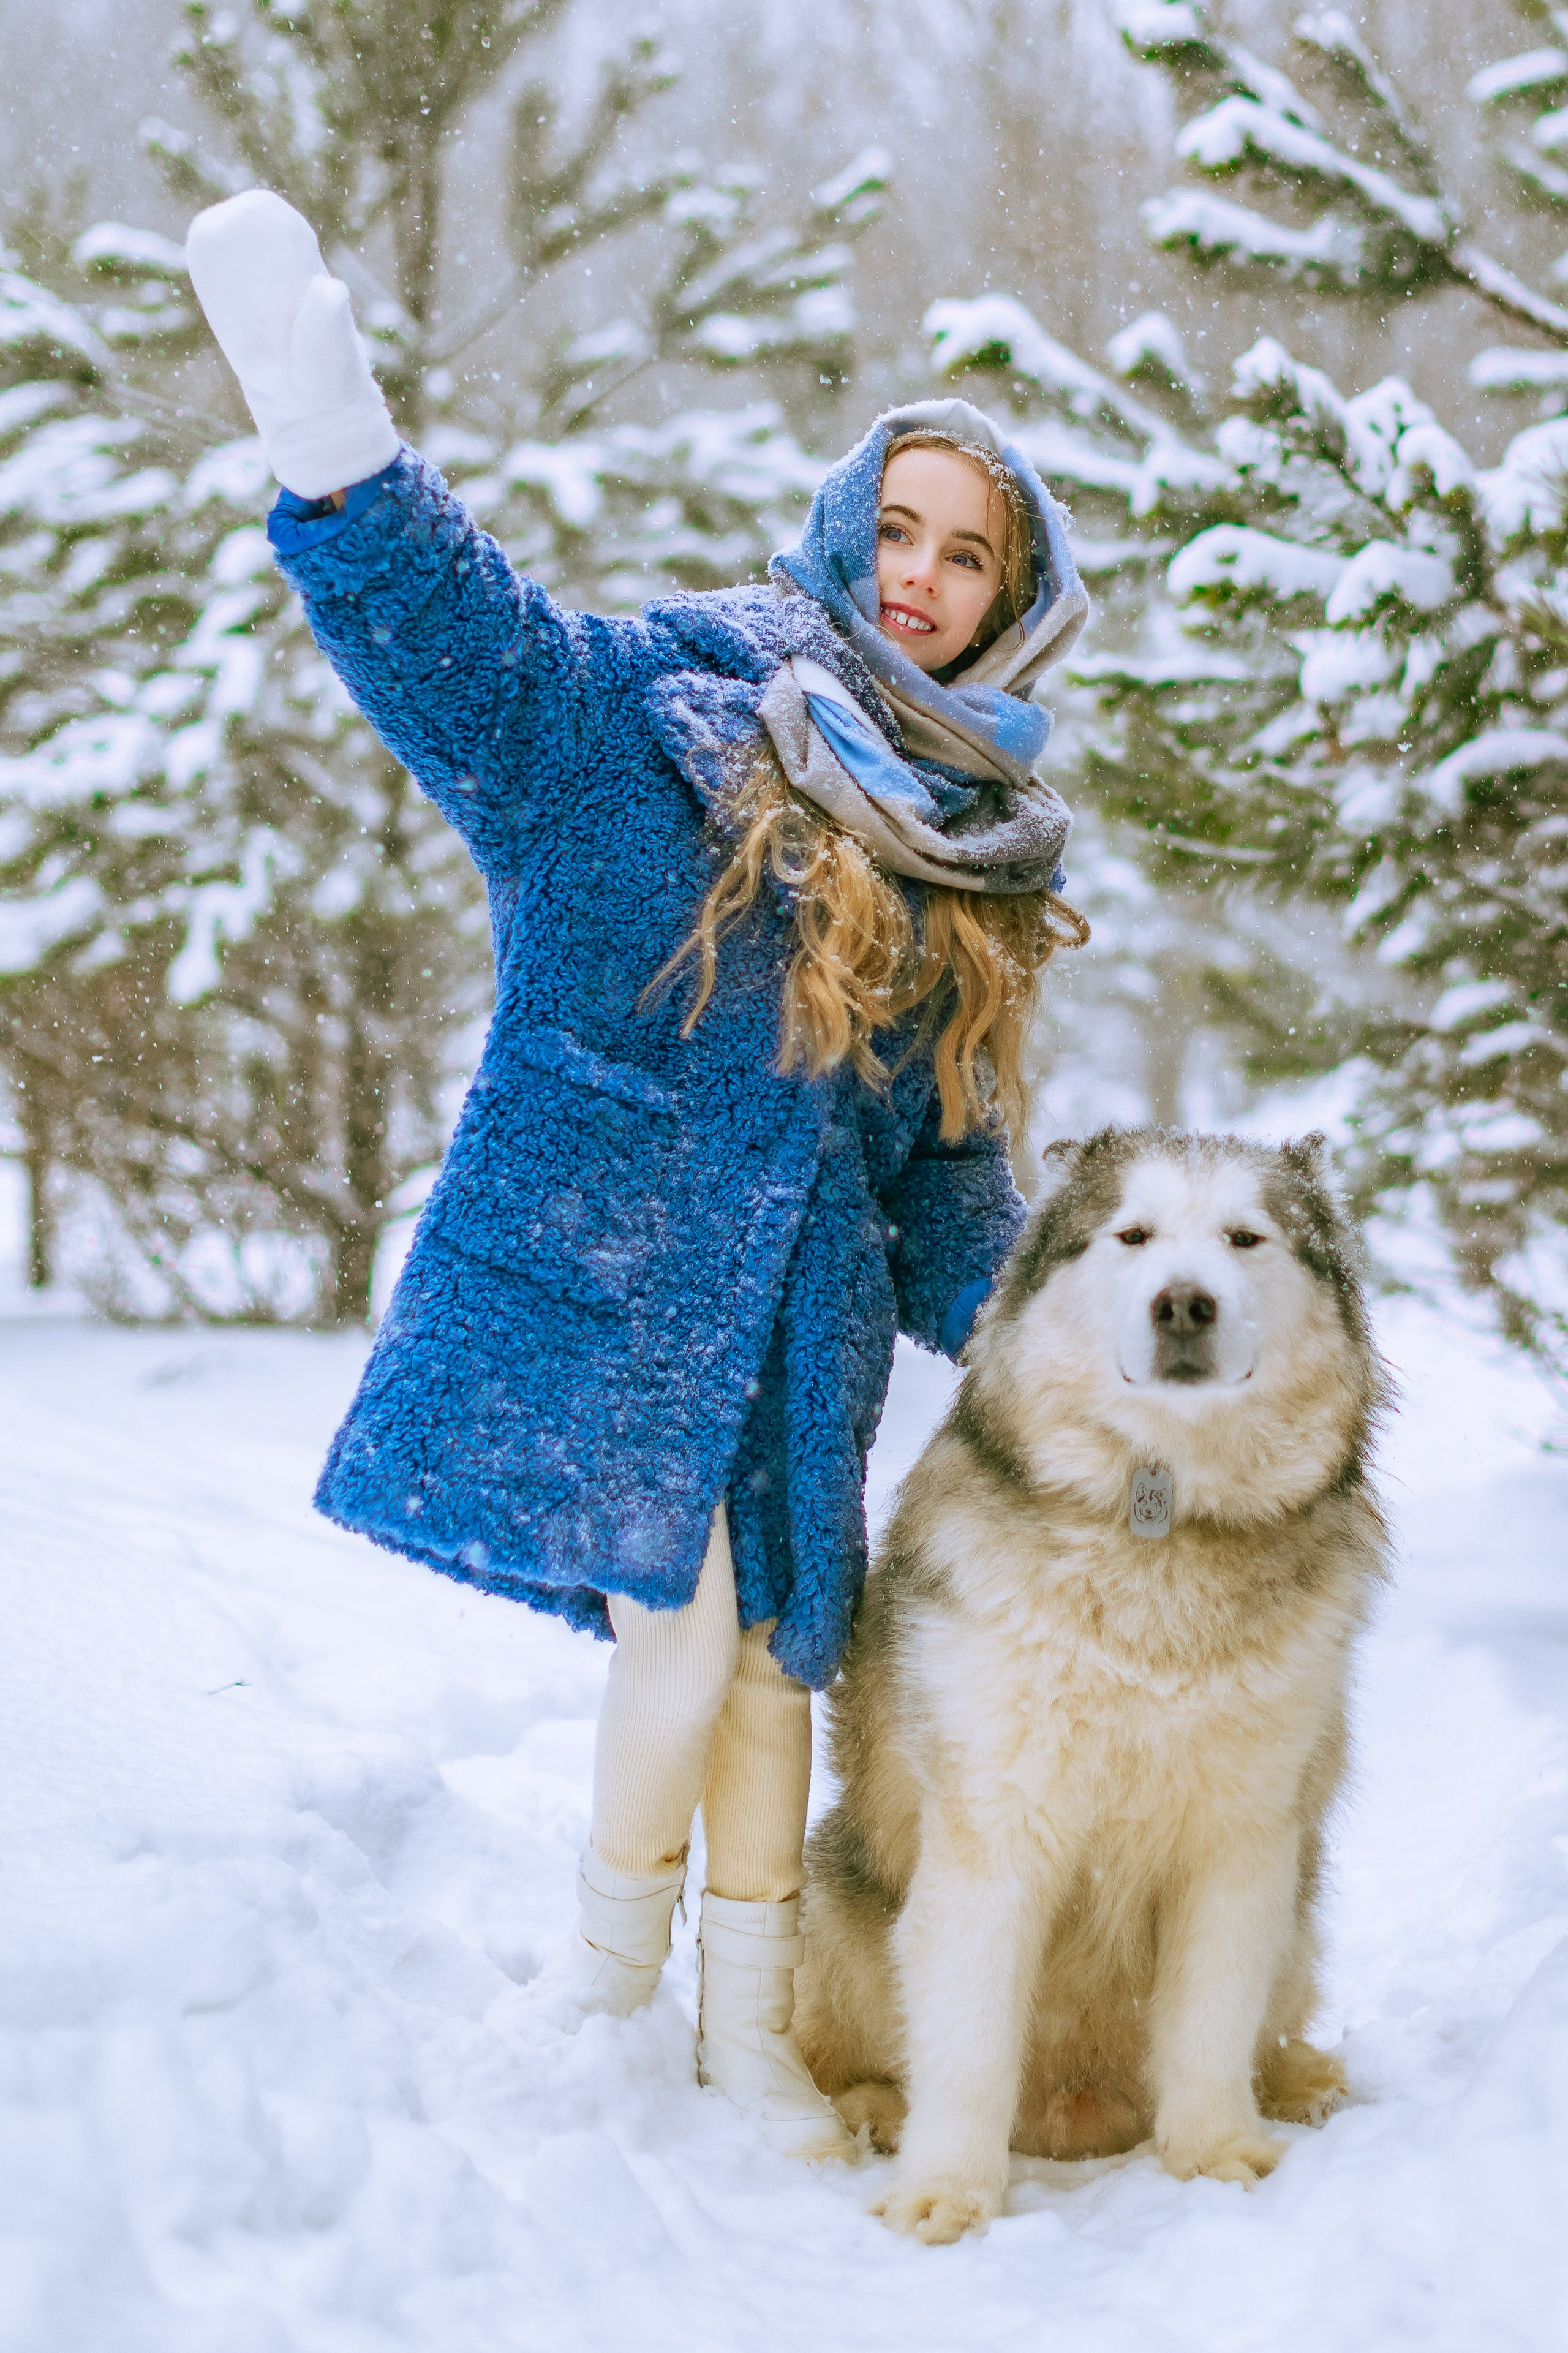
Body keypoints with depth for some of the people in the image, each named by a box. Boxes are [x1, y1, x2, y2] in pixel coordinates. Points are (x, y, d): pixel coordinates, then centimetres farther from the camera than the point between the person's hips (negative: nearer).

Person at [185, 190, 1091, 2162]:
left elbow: (947, 1152, 17)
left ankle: (747, 2017, 26)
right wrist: (341, 467, -42)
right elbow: (460, 644, -24)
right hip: (593, 1275, -5)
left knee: (768, 1651, 8)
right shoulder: (643, 708, -4)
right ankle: (608, 1972, 16)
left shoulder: (970, 850, 12)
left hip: (798, 1321, 5)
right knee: (683, 1631, -10)